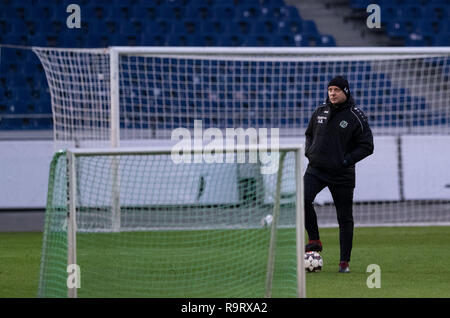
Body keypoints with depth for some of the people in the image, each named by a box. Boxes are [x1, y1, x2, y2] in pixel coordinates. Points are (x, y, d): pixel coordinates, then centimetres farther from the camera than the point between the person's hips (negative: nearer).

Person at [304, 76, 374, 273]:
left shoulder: (355, 116, -6)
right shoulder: (320, 112, 8)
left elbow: (367, 146, -4)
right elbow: (309, 133, 25)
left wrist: (346, 160, -13)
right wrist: (309, 151, 6)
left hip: (341, 174, -3)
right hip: (316, 169, 3)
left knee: (345, 218, 2)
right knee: (303, 198, -23)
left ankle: (345, 262, 10)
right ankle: (314, 240, -6)